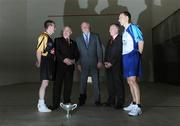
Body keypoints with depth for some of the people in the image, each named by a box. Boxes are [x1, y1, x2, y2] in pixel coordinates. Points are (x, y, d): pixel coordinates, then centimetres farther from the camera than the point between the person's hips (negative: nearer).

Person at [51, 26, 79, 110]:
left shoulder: (73, 43, 20)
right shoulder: (58, 40, 10)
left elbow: (77, 54, 12)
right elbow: (57, 52, -5)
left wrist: (73, 60, -8)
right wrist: (64, 59, -18)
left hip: (70, 66, 3)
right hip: (60, 65, -3)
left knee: (68, 85, 5)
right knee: (57, 85, -1)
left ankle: (67, 102, 15)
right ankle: (55, 104, 6)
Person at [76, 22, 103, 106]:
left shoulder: (95, 37, 9)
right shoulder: (78, 39, 11)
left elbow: (99, 50, 4)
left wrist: (100, 61, -4)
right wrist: (78, 63, -1)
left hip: (94, 64, 0)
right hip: (83, 64, 1)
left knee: (96, 82, 3)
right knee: (83, 83, 4)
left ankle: (97, 100, 12)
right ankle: (82, 100, 14)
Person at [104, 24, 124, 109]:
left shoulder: (120, 39, -5)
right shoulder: (110, 40, 21)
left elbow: (119, 53, -12)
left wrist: (111, 63, -13)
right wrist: (106, 62, 3)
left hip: (117, 65, -7)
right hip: (108, 65, 7)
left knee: (118, 83, -3)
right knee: (110, 83, 8)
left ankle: (119, 103, 5)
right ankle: (111, 101, 16)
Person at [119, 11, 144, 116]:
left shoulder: (133, 27, -8)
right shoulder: (125, 31, 18)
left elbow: (141, 41, -12)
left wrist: (139, 54, -6)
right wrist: (124, 57, 10)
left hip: (133, 56, -9)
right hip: (125, 57, 9)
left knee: (133, 80, -14)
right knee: (129, 81, 11)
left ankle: (138, 107, -8)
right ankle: (134, 104, 21)